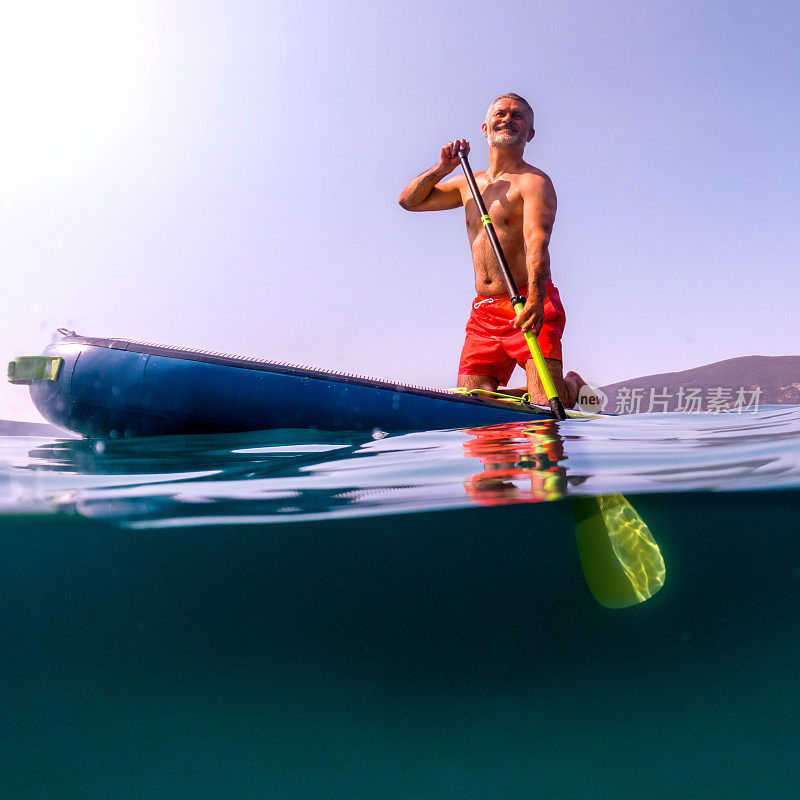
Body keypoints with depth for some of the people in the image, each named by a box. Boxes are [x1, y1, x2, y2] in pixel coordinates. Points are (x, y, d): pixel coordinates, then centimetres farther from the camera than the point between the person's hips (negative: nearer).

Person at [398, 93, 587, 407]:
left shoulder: (534, 181, -1)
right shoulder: (468, 185, 20)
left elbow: (537, 242, -19)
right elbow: (409, 201, 24)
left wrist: (535, 301, -36)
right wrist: (442, 168, 7)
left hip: (529, 307, -5)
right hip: (484, 312, 6)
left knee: (548, 404, -16)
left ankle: (574, 385, 18)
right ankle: (532, 390, 20)